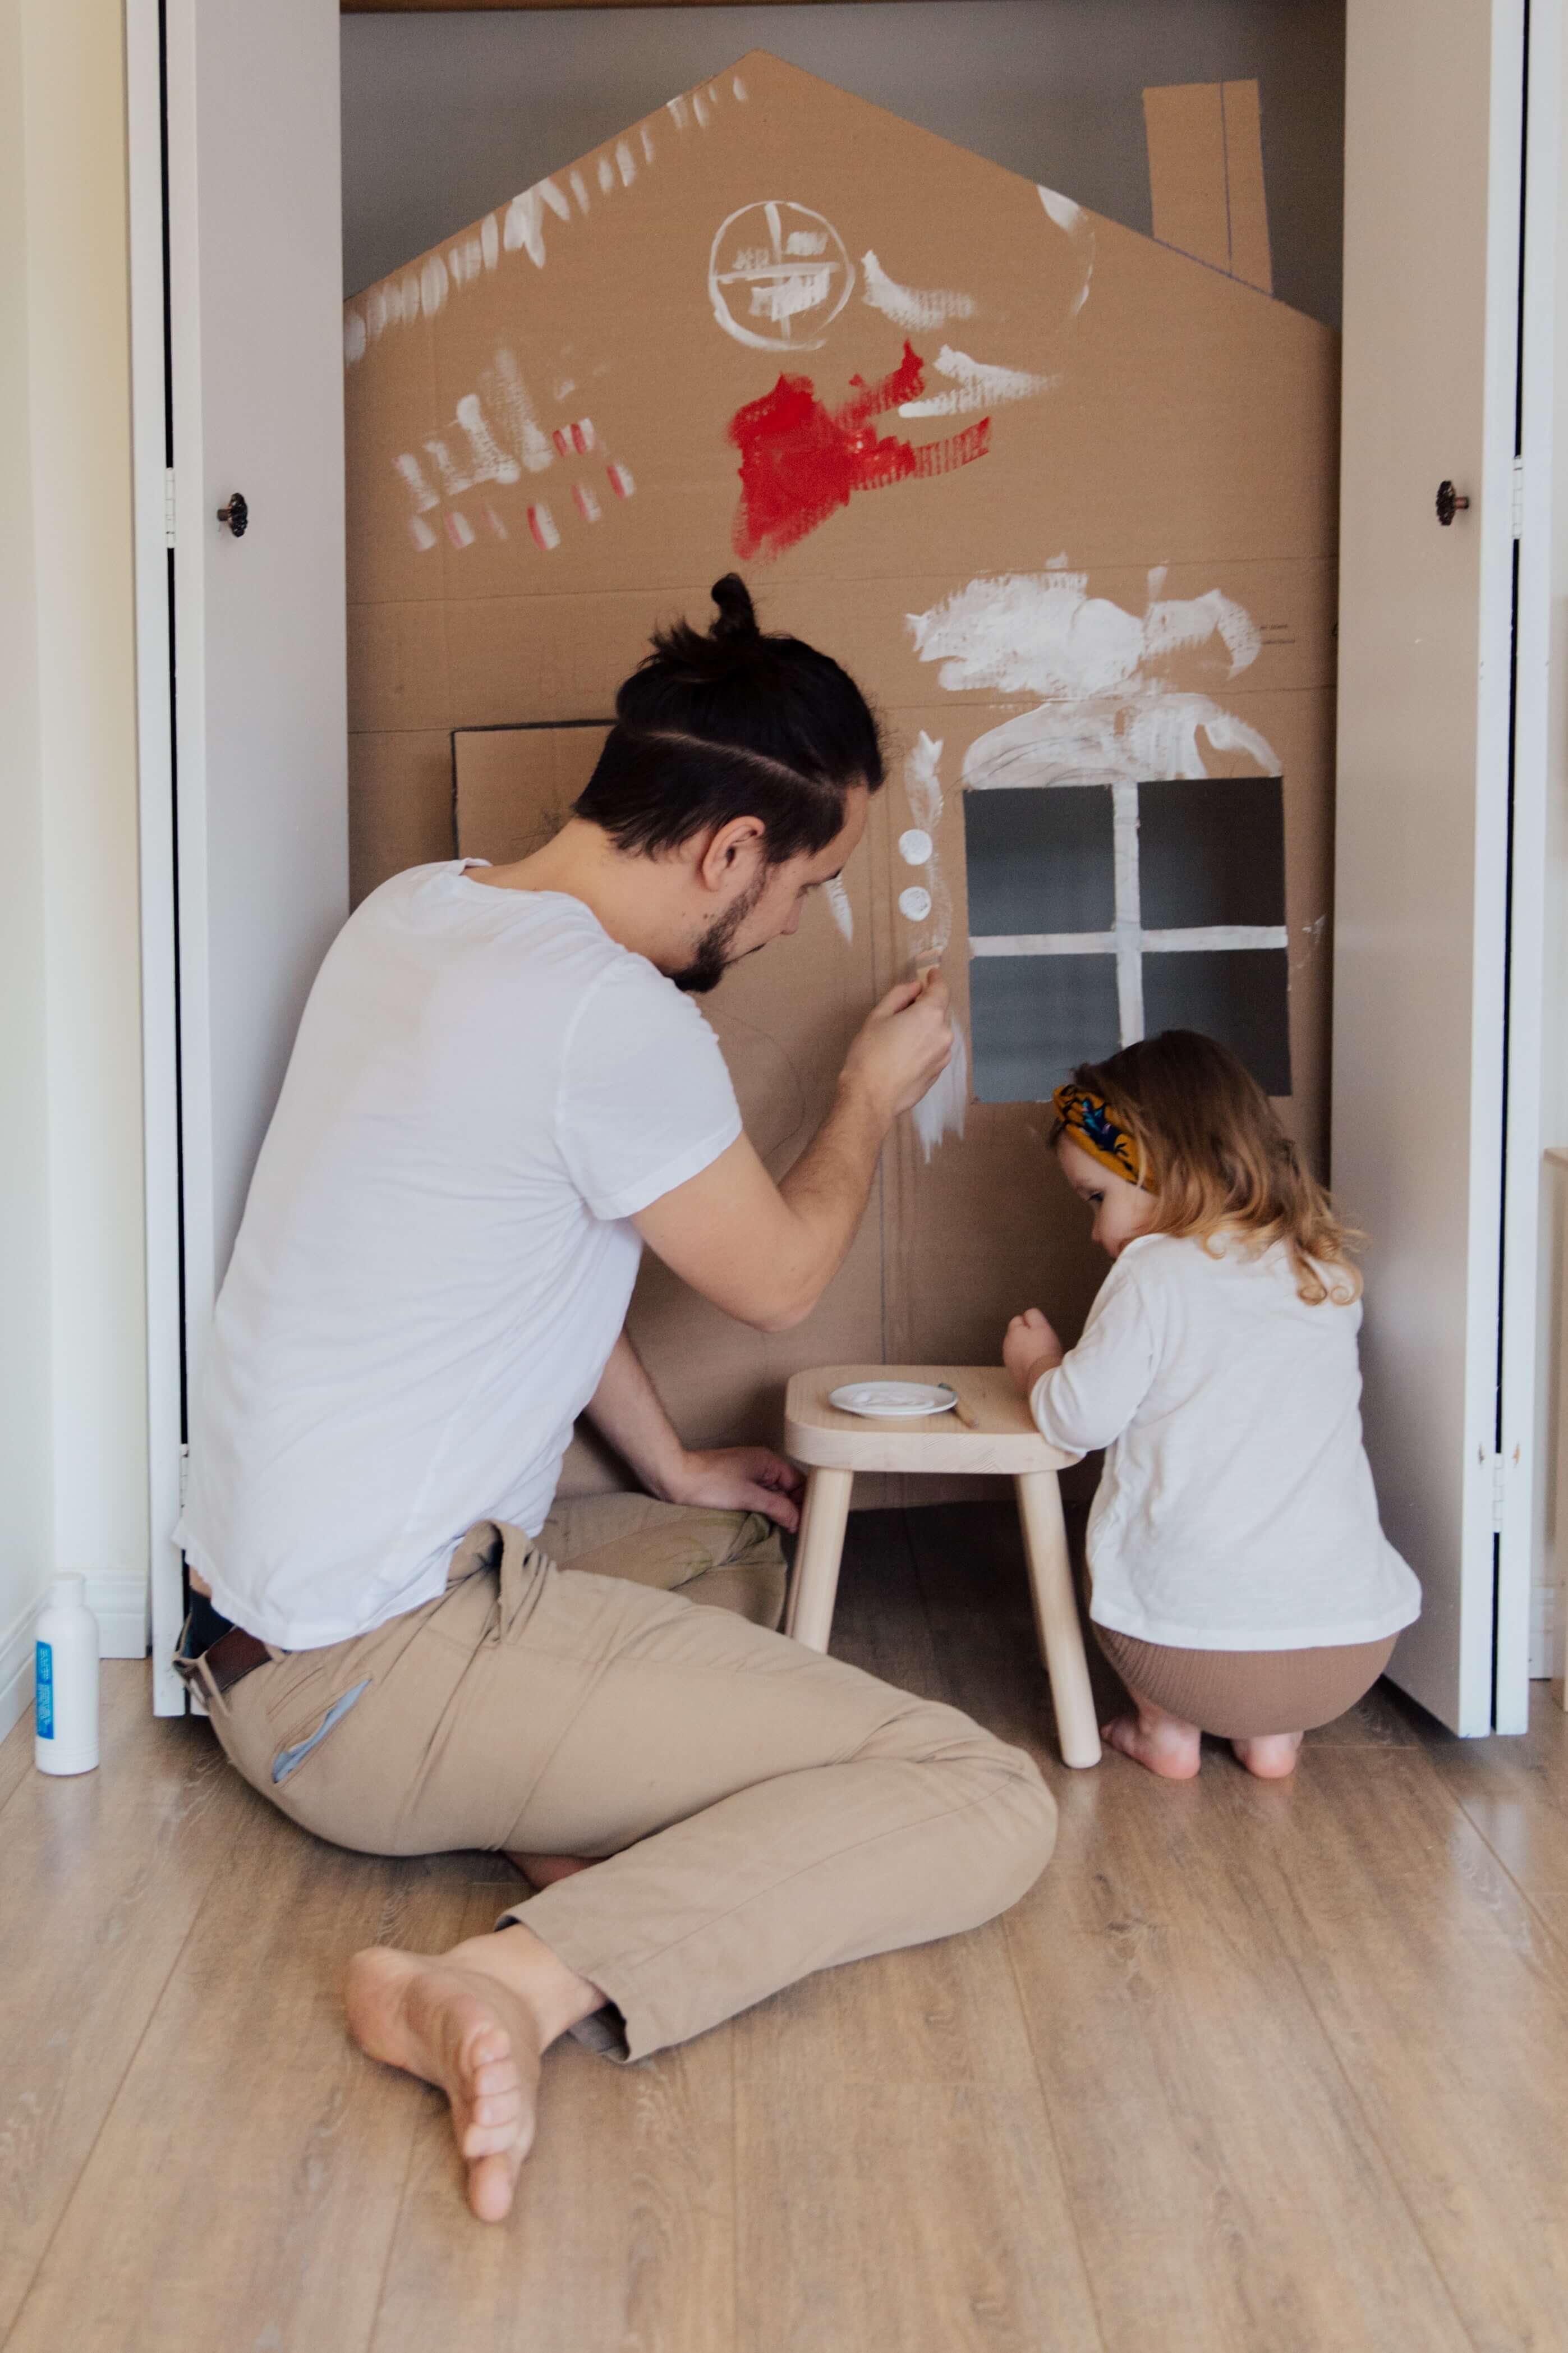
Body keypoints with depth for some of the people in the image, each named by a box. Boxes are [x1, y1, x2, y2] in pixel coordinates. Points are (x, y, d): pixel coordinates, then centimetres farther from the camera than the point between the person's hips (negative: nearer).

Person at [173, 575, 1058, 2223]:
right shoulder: (612, 1017, -22)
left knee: (740, 1553, 31)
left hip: (264, 1625, 10)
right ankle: (517, 1985, -25)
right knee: (990, 1803, -13)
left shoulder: (413, 909, 6)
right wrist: (874, 1096, 15)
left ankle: (579, 1827, 5)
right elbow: (778, 1276, -5)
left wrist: (671, 1466, 24)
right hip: (373, 1679, -9)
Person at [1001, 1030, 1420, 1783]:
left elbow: (1080, 1419, -6)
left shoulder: (1156, 1271, -7)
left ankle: (1168, 1731, 23)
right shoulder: (1329, 1272, 9)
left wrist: (1037, 1367, 17)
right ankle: (1273, 1735, 27)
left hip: (1193, 1649, -3)